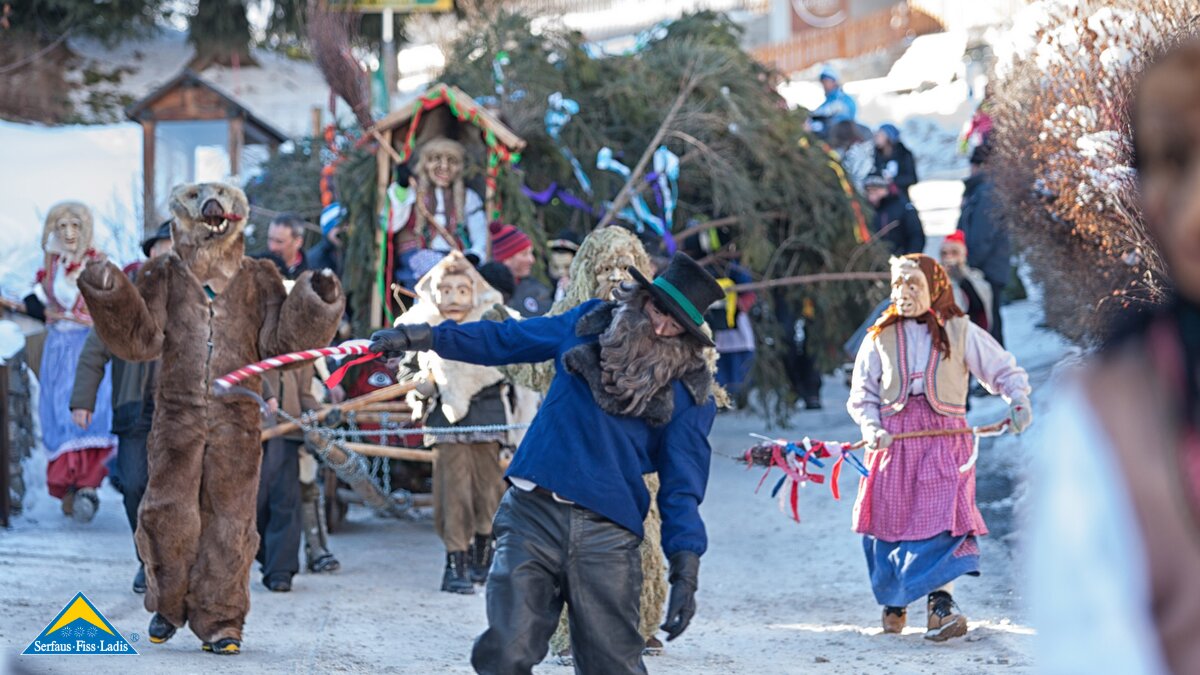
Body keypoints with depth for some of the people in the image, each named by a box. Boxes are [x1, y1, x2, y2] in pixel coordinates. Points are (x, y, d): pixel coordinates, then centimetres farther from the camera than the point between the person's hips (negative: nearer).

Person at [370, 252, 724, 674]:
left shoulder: (690, 390, 2)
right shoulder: (591, 324, 8)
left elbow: (683, 482, 2)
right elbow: (505, 340, 19)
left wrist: (685, 571, -8)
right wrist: (421, 338, 17)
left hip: (607, 538, -1)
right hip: (533, 515, 1)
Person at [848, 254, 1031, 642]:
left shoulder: (960, 333, 8)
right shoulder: (880, 338, 13)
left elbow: (1004, 370, 13)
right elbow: (862, 394, 13)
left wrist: (1018, 401, -6)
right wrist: (872, 427, -6)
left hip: (944, 436, -2)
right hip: (893, 436, 2)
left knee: (942, 516, -18)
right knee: (890, 518, 2)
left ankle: (940, 602, -23)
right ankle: (893, 602, 22)